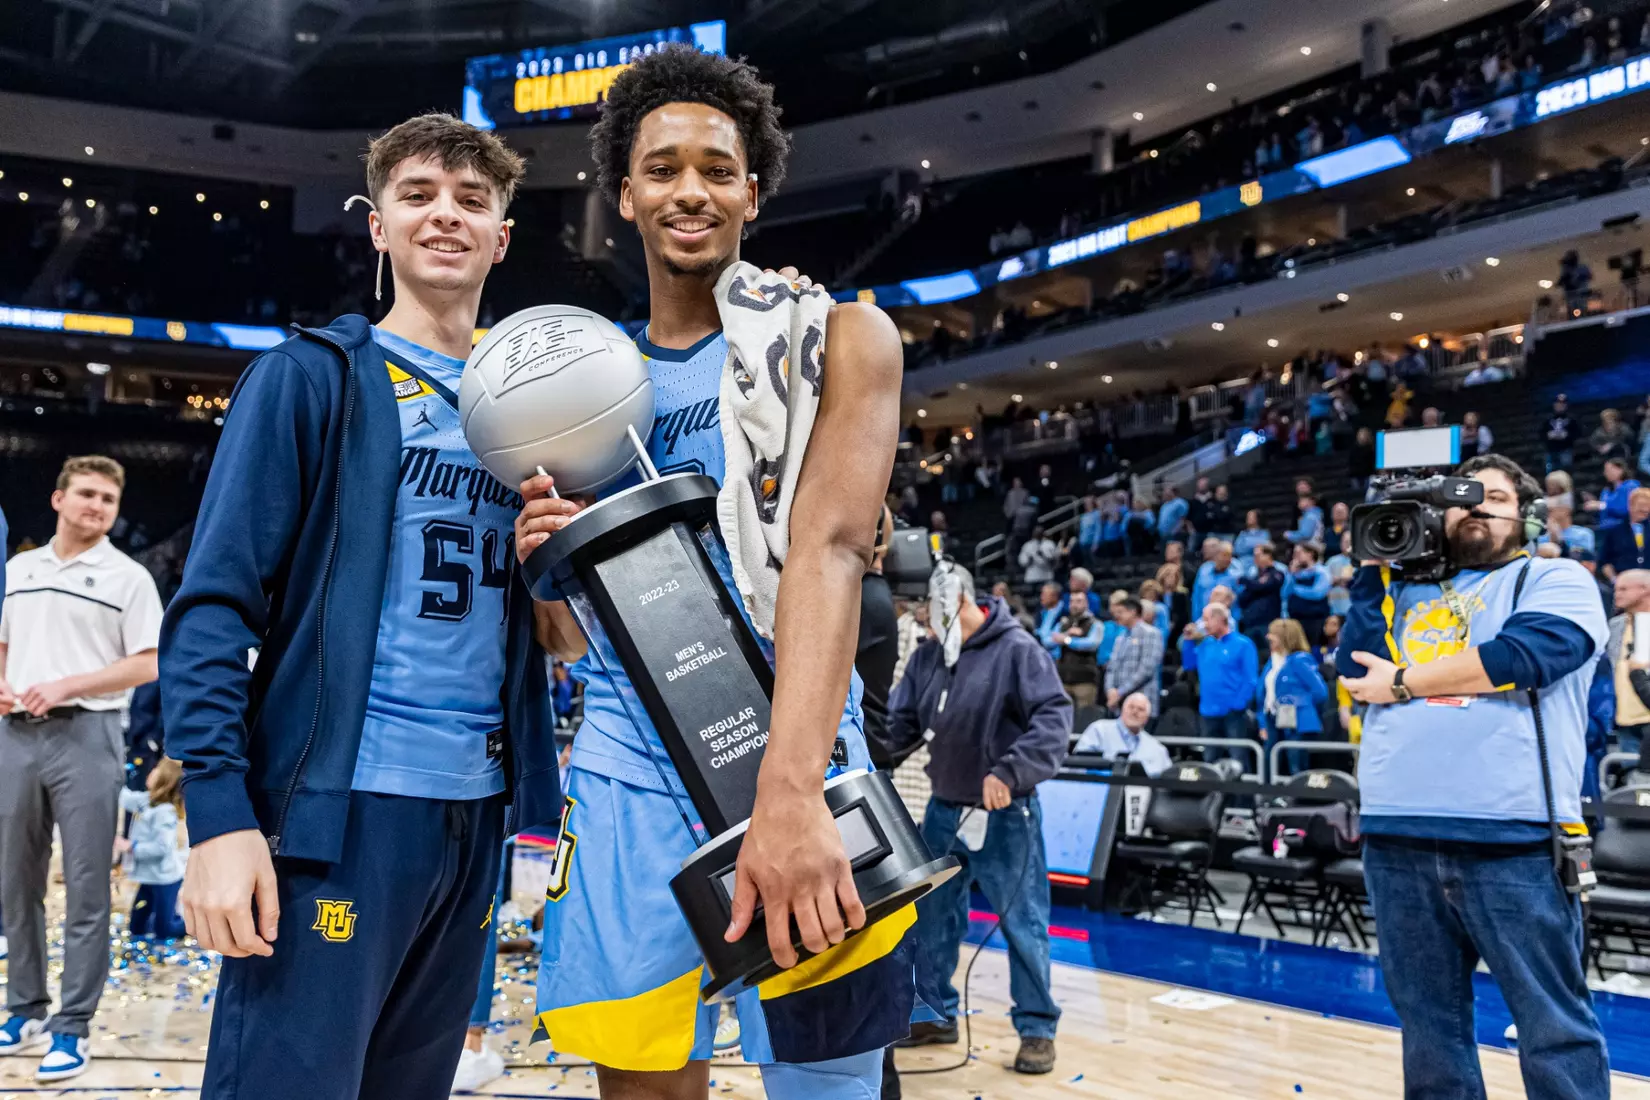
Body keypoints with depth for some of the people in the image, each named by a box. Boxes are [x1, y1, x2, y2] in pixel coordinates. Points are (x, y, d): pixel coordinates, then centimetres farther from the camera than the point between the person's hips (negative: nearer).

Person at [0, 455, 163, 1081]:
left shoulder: (128, 577, 0)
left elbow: (147, 664, -5)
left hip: (85, 736, -5)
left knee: (86, 889, -1)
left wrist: (66, 685, -14)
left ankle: (73, 1028, 7)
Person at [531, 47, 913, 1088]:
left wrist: (787, 792, -30)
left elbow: (830, 547, -19)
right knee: (643, 1078, 9)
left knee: (824, 1074, 4)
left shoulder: (837, 335, -2)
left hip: (791, 760, -3)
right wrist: (549, 557, -7)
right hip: (625, 768, 4)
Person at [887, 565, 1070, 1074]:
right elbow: (901, 723, 5)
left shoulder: (1017, 650, -15)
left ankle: (1036, 1028, 21)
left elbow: (1054, 717, -22)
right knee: (930, 916, 15)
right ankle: (937, 1013, 32)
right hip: (943, 809, 6)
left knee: (1022, 922, 4)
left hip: (1004, 817, -6)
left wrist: (1008, 773, -30)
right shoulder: (928, 655, 3)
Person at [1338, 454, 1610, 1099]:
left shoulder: (1555, 580, 8)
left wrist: (1402, 683, -2)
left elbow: (1520, 655, -11)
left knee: (1555, 1031, 2)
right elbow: (1354, 671, 8)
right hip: (1398, 836, 4)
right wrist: (1374, 567, 8)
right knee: (1428, 1027, 14)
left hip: (1513, 839, -4)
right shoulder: (1409, 589, 21)